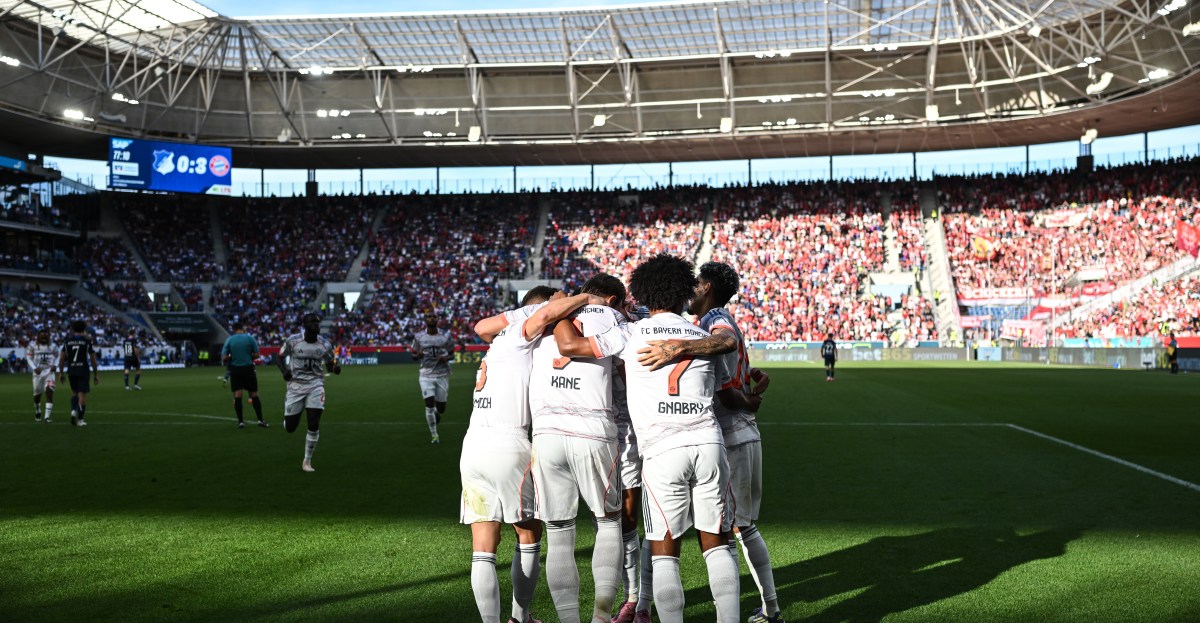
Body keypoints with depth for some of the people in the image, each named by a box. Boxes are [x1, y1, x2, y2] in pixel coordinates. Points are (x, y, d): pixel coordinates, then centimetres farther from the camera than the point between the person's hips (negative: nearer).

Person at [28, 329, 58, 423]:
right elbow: (29, 357, 1)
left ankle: (47, 416, -16)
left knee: (49, 393, -15)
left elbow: (57, 357, 11)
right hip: (38, 372, 0)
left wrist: (55, 365, -8)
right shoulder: (33, 345, -3)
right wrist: (34, 368, -13)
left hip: (49, 371, 0)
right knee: (37, 394, 10)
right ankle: (37, 413, 36)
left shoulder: (52, 346, 1)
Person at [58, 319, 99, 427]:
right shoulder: (87, 341, -1)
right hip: (83, 371, -3)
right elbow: (93, 360, -1)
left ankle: (73, 410, -2)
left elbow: (62, 358, 5)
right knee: (82, 394, 1)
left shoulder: (67, 341, 6)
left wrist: (61, 373, 14)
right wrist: (96, 375, 6)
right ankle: (80, 420, 0)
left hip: (71, 371, 3)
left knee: (74, 392, 21)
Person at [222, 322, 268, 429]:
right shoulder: (249, 338, -4)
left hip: (235, 369, 1)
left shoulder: (229, 340, -1)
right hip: (248, 368, -1)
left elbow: (224, 357, -5)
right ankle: (260, 420, 3)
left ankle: (240, 421, 3)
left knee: (237, 395, 4)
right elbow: (256, 354, -4)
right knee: (254, 394, 5)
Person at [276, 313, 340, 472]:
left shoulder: (325, 344, -3)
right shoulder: (292, 341, -9)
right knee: (290, 428, 3)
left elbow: (329, 365, 10)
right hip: (296, 384, -1)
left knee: (314, 425, -10)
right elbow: (279, 358, 4)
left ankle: (307, 461, 7)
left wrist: (335, 368, -14)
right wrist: (284, 371, -17)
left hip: (315, 385, 1)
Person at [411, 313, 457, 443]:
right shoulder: (419, 338, 2)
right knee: (429, 404, -11)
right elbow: (414, 355, 10)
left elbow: (452, 354, 11)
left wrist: (446, 358, -11)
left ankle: (435, 413, 43)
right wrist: (418, 355, -13)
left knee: (441, 408, 3)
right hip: (426, 375, -1)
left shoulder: (445, 337, 2)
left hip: (442, 375, 1)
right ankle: (434, 435, 2)